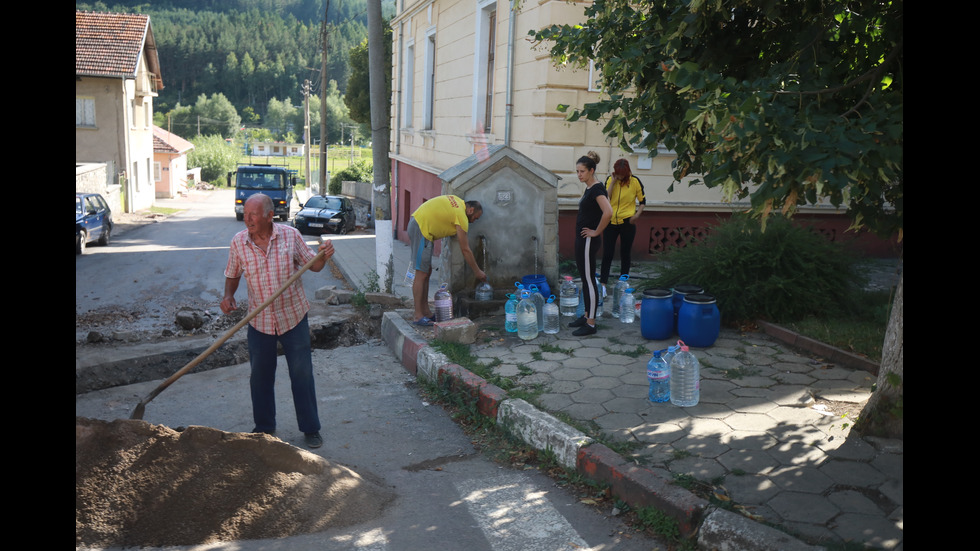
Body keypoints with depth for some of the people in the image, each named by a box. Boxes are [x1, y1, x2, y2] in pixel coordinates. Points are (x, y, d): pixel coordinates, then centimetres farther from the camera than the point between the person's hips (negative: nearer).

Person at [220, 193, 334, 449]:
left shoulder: (290, 235, -9)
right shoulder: (238, 242, -6)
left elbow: (312, 265, 1)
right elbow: (232, 275, 7)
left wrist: (323, 257, -20)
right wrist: (228, 296, -12)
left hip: (294, 317, -1)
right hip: (259, 321, 2)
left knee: (302, 375, 4)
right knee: (260, 376, 11)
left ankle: (311, 429, 18)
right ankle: (264, 427, 31)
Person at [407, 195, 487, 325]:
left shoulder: (457, 201, 14)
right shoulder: (461, 217, -11)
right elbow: (465, 250, -8)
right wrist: (478, 272, 0)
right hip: (421, 228, -10)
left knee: (427, 271, 13)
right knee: (421, 274, -9)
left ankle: (426, 311, 17)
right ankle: (418, 317, -8)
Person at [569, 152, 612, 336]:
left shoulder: (597, 188, -17)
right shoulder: (589, 189, 12)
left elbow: (608, 212, -31)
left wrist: (596, 231, -20)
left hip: (588, 242, -10)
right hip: (582, 240, 10)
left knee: (589, 281, -4)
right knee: (585, 279, 16)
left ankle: (590, 324, 3)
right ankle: (587, 316, 27)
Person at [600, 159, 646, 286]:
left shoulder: (635, 181, -4)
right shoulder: (610, 180, 0)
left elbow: (642, 201, 6)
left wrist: (637, 214, -9)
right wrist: (613, 182, -14)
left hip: (627, 222, -1)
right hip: (611, 221, 1)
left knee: (625, 253, 9)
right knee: (607, 254, 0)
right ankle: (602, 282, 6)